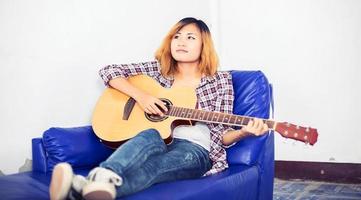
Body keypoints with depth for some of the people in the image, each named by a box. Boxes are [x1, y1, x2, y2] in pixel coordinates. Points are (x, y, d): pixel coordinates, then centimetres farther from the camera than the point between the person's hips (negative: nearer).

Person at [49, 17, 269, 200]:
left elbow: (222, 135, 4)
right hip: (157, 139, 2)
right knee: (149, 137, -37)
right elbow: (109, 71, 8)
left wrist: (242, 132, -19)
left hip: (194, 149, -2)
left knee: (151, 166, -37)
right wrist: (140, 95, -7)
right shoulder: (158, 69, 12)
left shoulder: (220, 80, 7)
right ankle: (102, 178, -71)